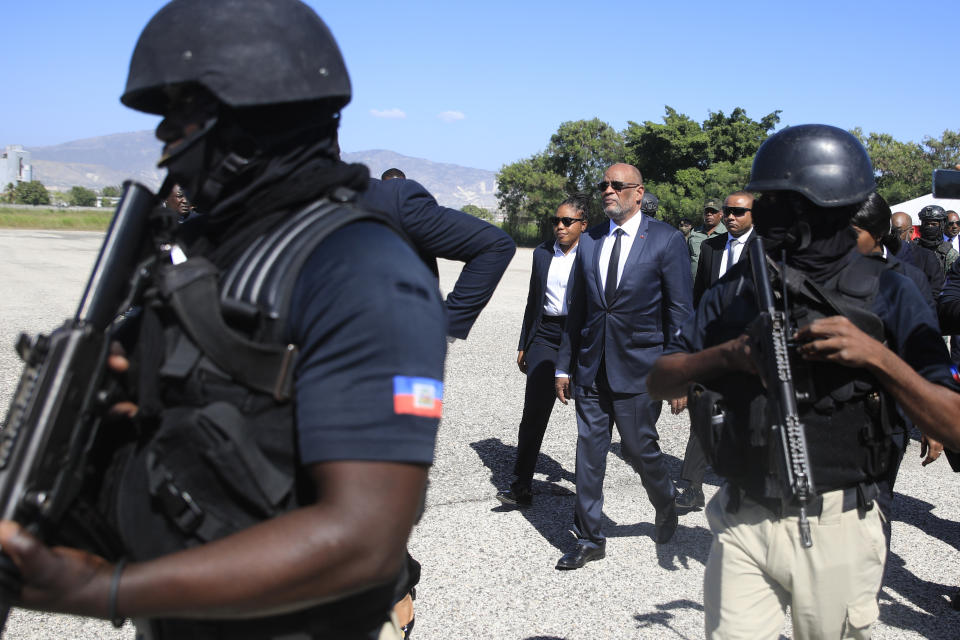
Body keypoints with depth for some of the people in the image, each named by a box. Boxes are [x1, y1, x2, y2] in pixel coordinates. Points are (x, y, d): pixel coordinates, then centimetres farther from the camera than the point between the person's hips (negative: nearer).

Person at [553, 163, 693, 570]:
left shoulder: (666, 240, -4)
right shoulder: (589, 240, 9)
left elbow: (679, 312, -5)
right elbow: (577, 308, 13)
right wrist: (564, 365, 11)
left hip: (639, 368, -4)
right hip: (591, 366, 4)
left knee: (639, 449, 3)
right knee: (589, 451, 6)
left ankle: (665, 506, 35)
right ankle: (589, 539, 18)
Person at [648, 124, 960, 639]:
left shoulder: (886, 295, -4)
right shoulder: (737, 288, 5)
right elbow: (658, 382, 3)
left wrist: (876, 356, -22)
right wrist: (727, 355, -14)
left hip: (836, 531, -1)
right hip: (743, 524, 2)